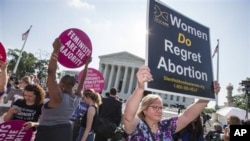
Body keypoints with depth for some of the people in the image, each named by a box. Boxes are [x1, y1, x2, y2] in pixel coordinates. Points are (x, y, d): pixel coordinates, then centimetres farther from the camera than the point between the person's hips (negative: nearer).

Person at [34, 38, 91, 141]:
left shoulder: (58, 97, -20)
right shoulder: (77, 98, -2)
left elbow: (51, 72, -25)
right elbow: (82, 82, 12)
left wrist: (56, 50, -25)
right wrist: (86, 65, 17)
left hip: (48, 133, -7)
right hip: (66, 131, 7)